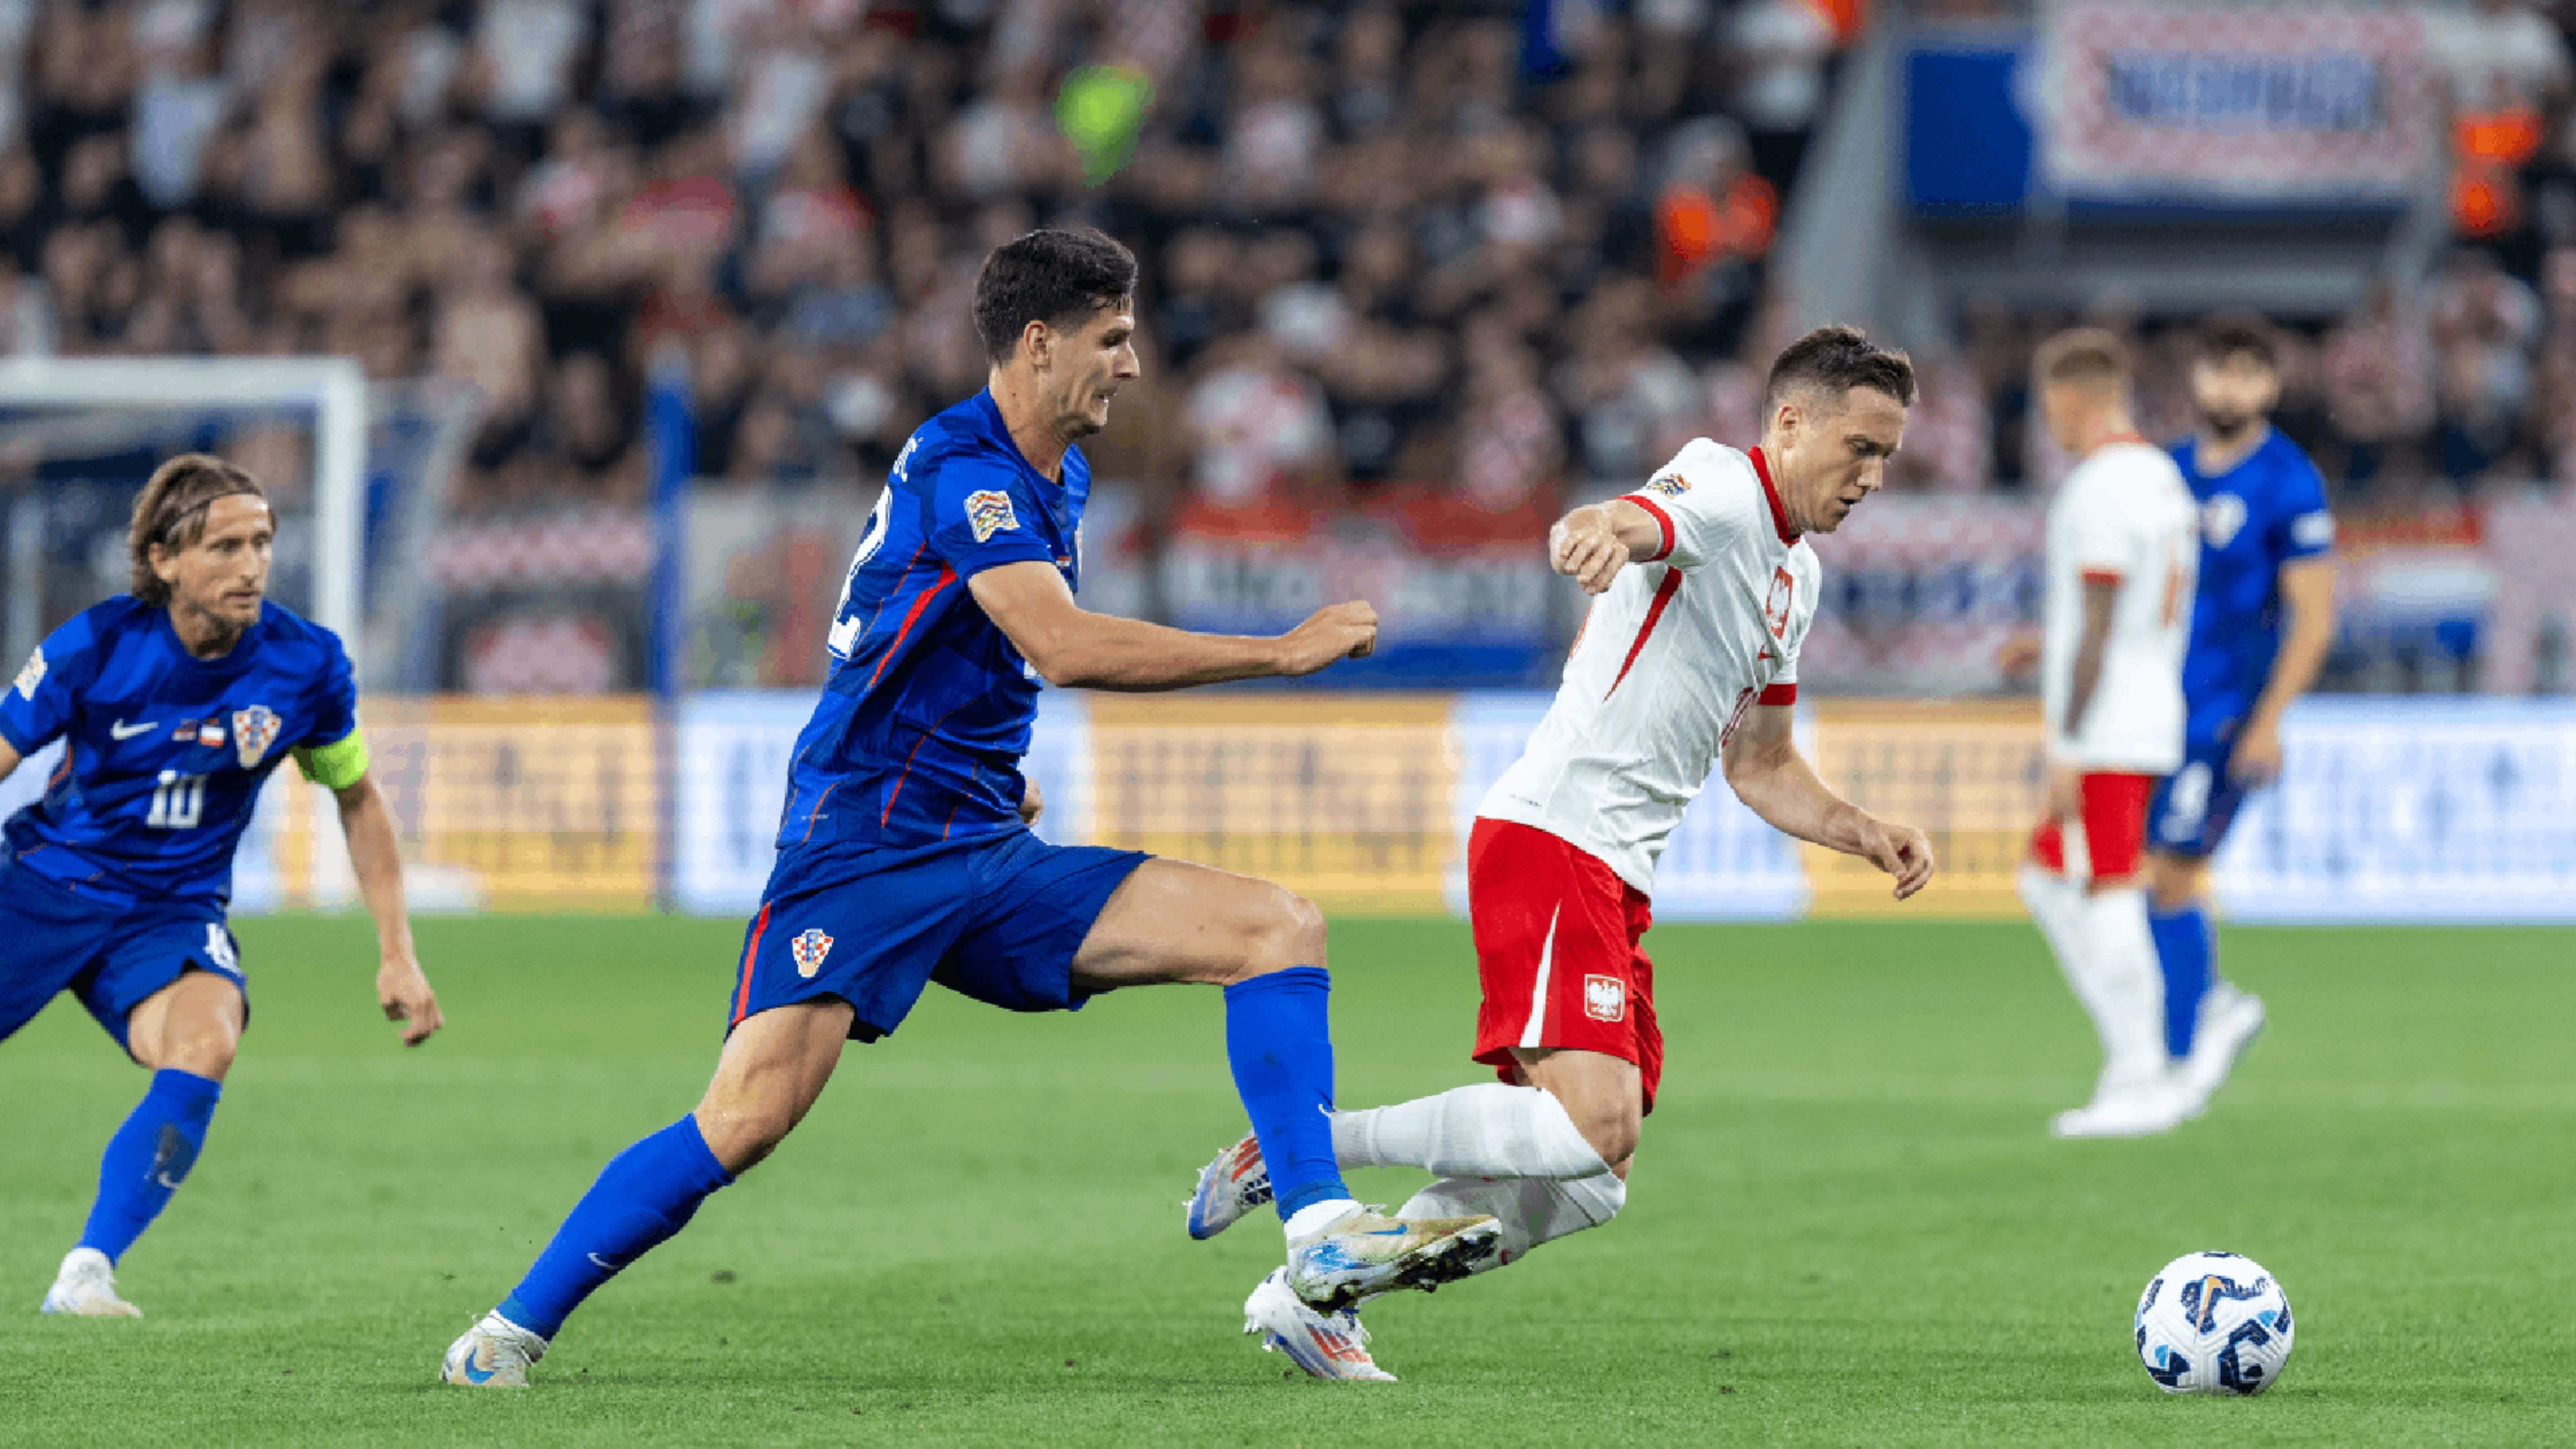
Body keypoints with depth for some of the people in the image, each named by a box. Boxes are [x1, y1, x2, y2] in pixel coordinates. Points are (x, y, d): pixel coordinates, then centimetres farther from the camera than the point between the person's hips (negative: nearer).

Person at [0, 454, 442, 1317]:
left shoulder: (306, 665, -9)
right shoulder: (94, 648, -14)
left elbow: (358, 801, 8)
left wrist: (396, 954, 5)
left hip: (171, 913, 0)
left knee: (205, 1045, -30)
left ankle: (87, 1275, -27)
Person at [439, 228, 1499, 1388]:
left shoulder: (1054, 480, 15)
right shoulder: (957, 467, -14)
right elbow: (1064, 645, -27)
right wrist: (1281, 652, -21)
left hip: (992, 857, 8)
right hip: (864, 848, -8)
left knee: (1278, 927, -4)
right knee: (748, 1118, -22)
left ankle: (1320, 1242, -12)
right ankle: (511, 1331, -7)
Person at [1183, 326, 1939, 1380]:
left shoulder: (1794, 573, 22)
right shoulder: (1721, 490, -7)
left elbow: (1761, 768, 31)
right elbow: (1635, 521, -32)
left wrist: (1867, 837, 16)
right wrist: (1597, 534, -56)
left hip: (1617, 878, 10)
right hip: (1550, 836, -10)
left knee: (1590, 1184, 4)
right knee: (1594, 1126, -25)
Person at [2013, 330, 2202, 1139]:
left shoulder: (2100, 491, -15)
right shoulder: (2165, 482, 15)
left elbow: (2097, 626, -19)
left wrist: (2067, 749, -18)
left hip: (2104, 731, -10)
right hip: (2154, 720, 10)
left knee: (2108, 900, -7)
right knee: (2045, 882, 16)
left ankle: (2142, 1084, -5)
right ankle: (2130, 1057, 10)